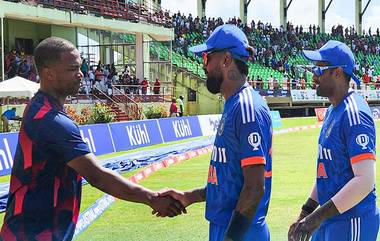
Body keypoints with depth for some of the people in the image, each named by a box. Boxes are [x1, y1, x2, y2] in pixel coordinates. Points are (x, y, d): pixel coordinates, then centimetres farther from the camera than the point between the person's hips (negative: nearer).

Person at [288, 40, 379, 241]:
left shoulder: (354, 115, -18)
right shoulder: (332, 111, 13)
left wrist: (318, 216, -26)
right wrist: (305, 214, 19)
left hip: (352, 224, -9)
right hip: (331, 219, 9)